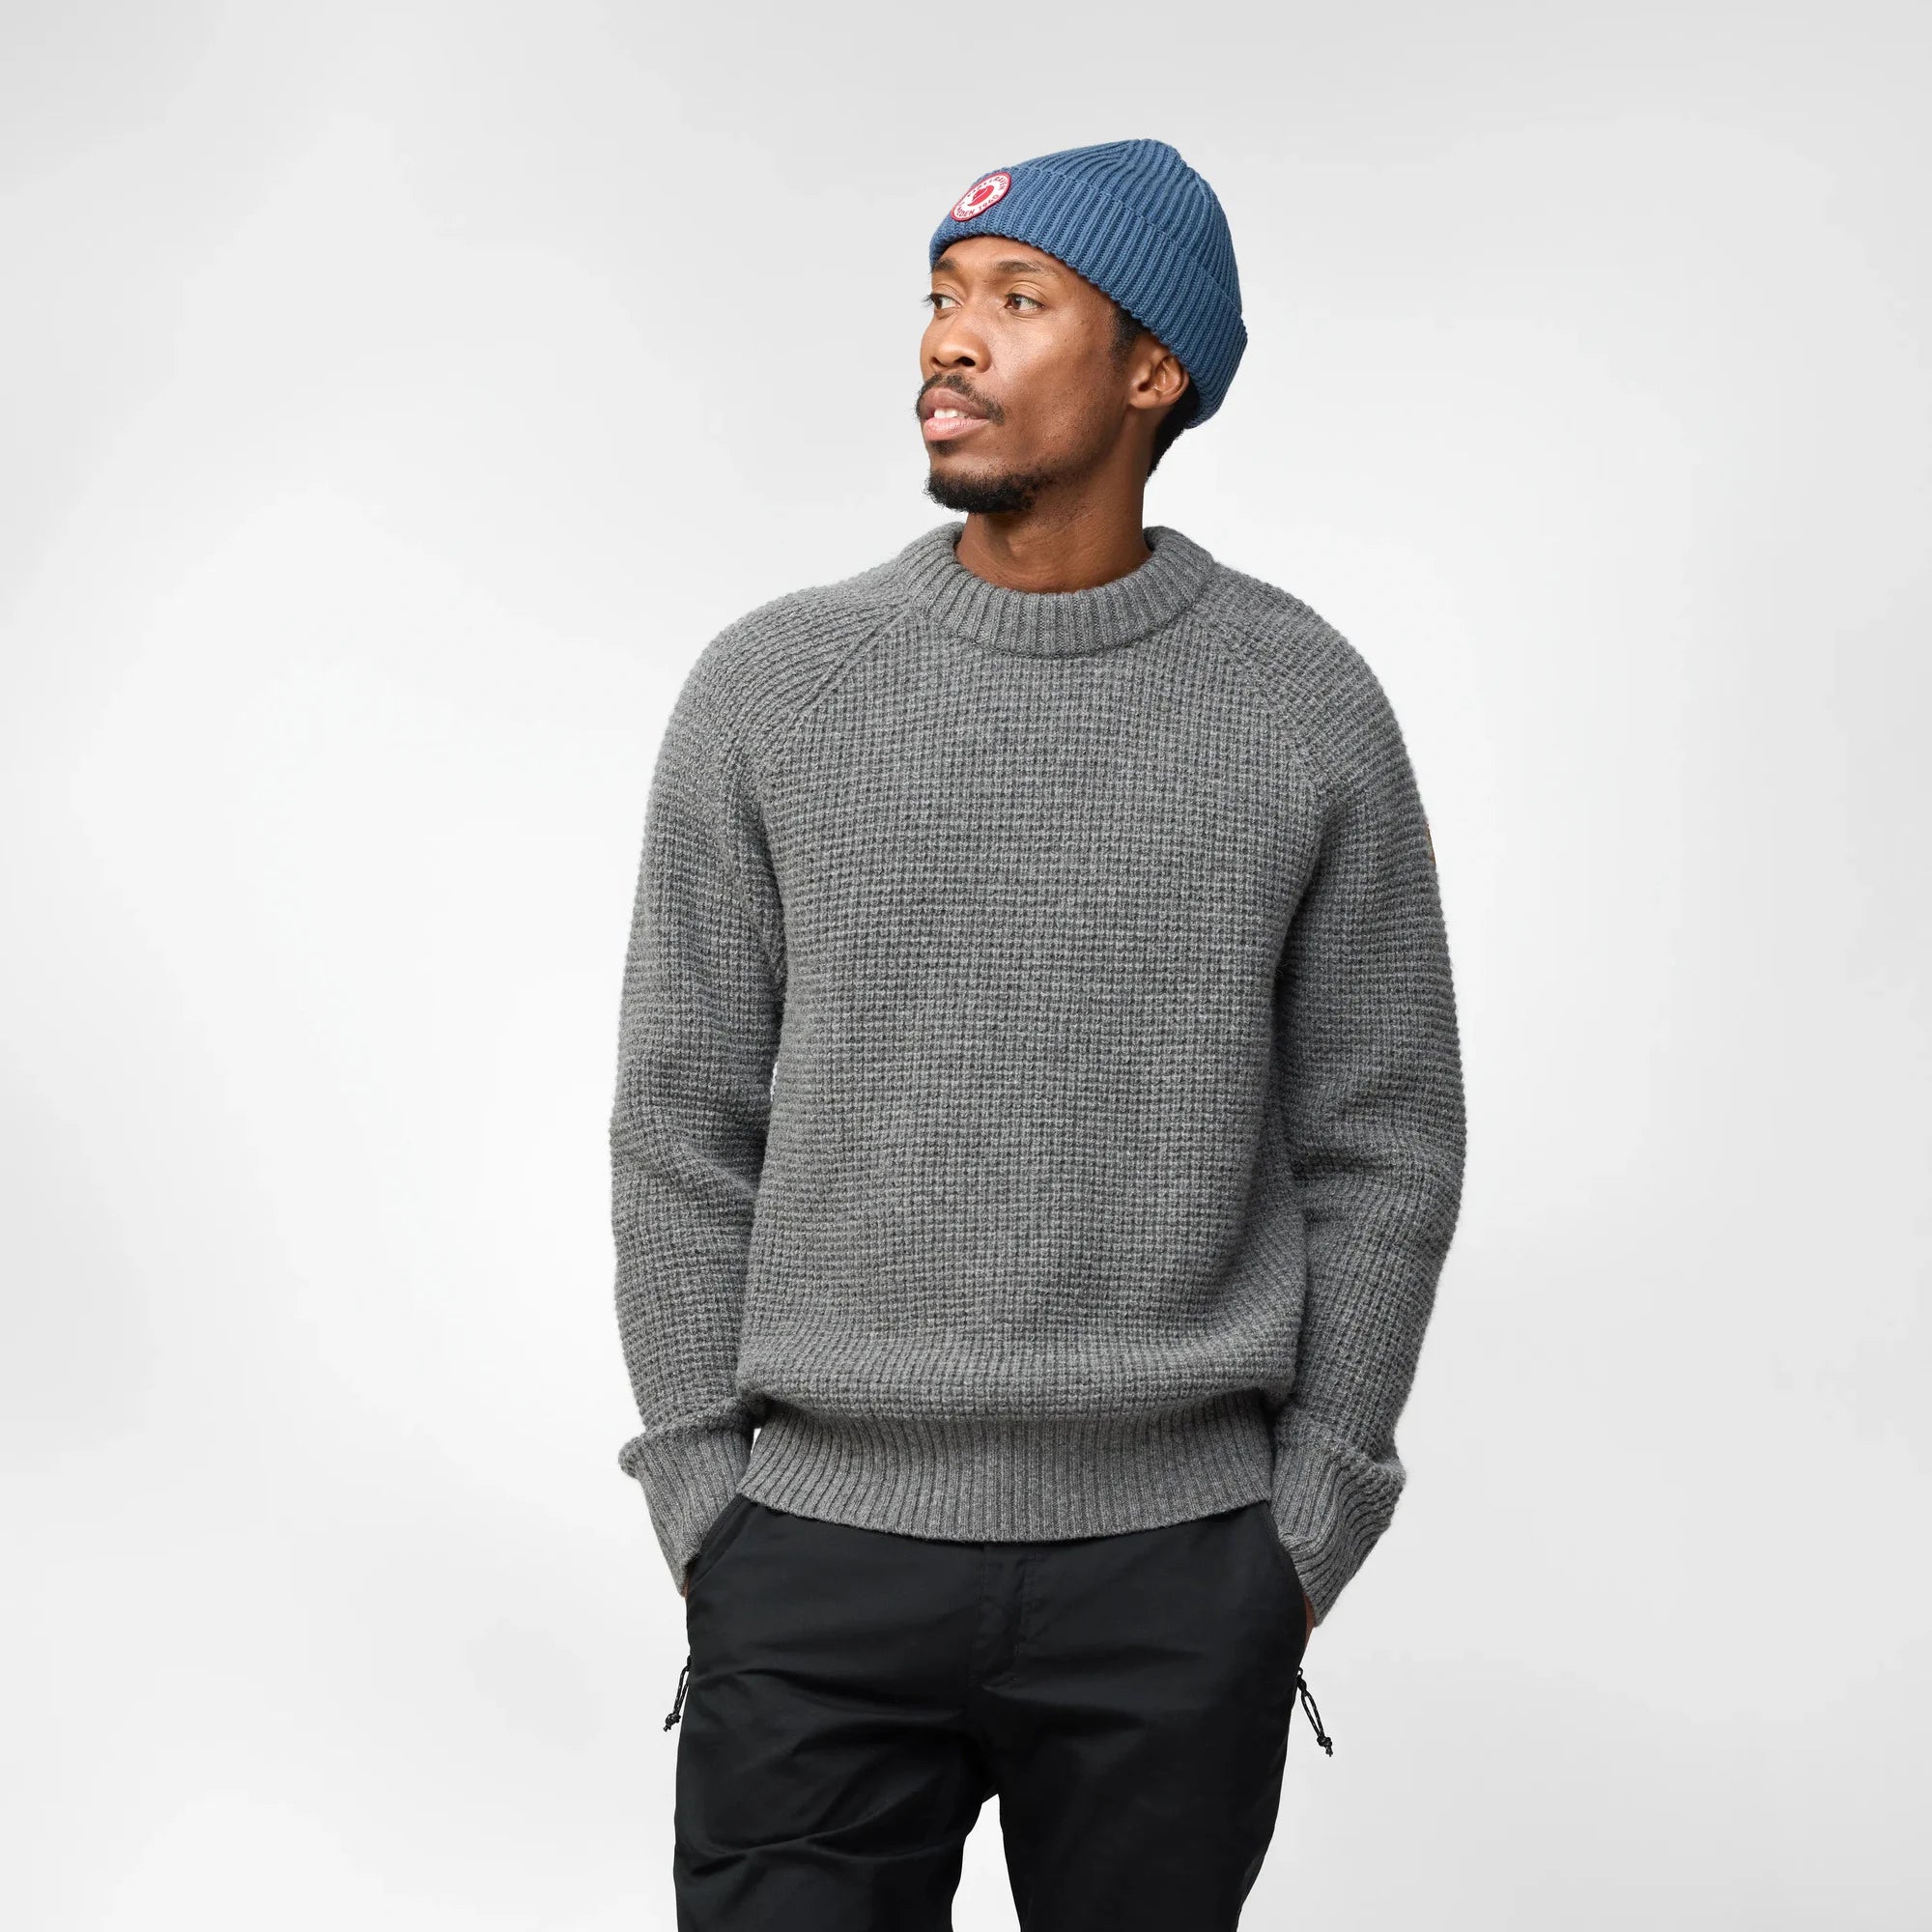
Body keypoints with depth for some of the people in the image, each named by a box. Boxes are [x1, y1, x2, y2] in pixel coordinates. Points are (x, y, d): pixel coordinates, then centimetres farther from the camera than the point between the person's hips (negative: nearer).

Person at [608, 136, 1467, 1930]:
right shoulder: (767, 689, 0)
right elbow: (683, 1126, 4)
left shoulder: (1303, 706, -1)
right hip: (820, 1565, 0)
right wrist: (700, 1497, 1)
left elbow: (1384, 1142, 4)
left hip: (1179, 1578, 0)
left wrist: (1309, 1522, 1)